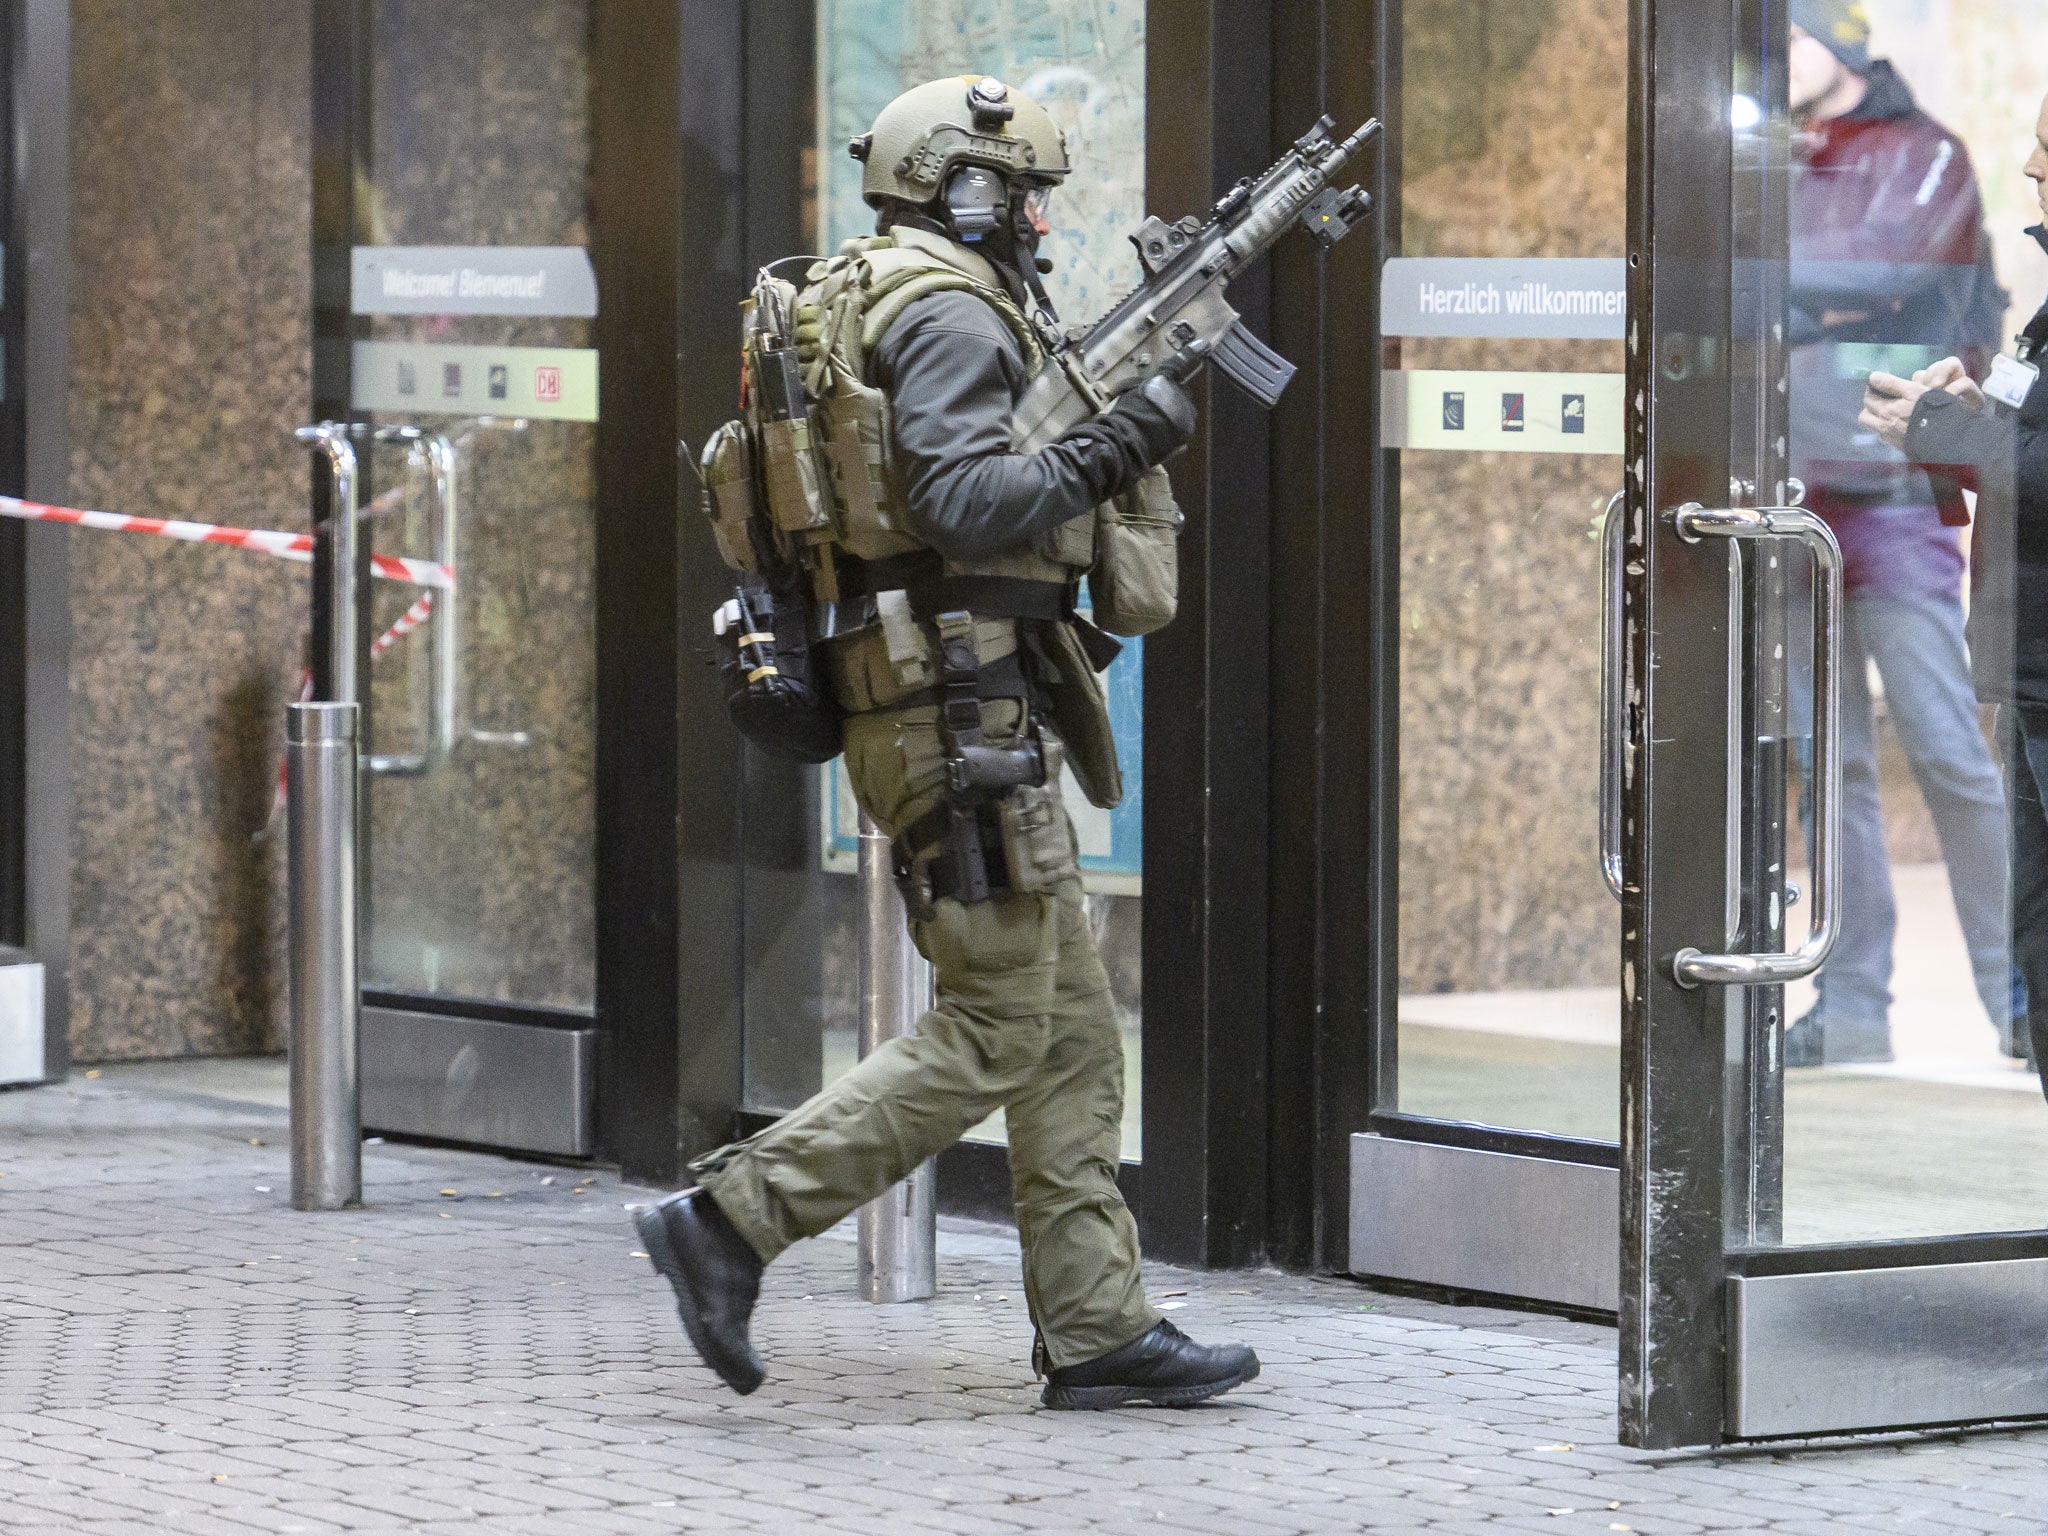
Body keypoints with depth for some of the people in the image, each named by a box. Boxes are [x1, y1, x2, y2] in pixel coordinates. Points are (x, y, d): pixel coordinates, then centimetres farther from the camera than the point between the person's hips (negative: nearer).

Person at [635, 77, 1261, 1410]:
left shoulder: (875, 308, 19)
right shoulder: (947, 316, -12)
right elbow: (967, 503, -25)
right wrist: (1114, 449, -19)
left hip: (972, 726, 11)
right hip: (963, 713, -11)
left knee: (1071, 1028, 9)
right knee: (991, 1033, -8)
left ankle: (1097, 1329, 10)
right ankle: (731, 1223, -6)